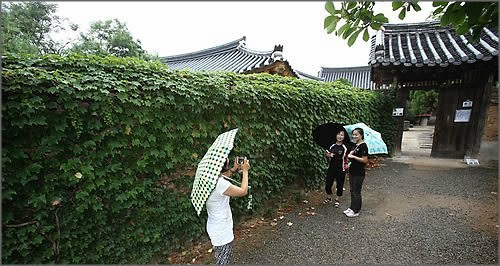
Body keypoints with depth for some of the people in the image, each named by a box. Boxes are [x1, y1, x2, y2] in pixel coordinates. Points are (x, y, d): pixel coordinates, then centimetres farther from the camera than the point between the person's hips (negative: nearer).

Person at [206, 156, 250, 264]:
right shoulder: (220, 183, -32)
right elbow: (243, 191, -21)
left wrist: (233, 169, 6)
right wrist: (245, 171, -11)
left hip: (217, 227, 9)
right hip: (222, 232, -9)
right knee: (223, 261, 12)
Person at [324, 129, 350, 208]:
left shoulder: (345, 147, -7)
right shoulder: (332, 145, 1)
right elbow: (327, 153, 10)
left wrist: (347, 164, -13)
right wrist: (329, 155, -10)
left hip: (341, 169, -2)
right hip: (331, 167, 3)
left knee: (339, 184, 9)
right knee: (328, 183, 6)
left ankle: (337, 200, 29)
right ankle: (329, 198, 29)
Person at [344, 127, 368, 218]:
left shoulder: (363, 146, -17)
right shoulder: (355, 145, 9)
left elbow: (365, 160, -22)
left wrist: (353, 156, -21)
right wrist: (350, 155, 2)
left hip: (359, 173, -8)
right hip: (352, 171, 8)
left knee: (356, 192, 3)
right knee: (352, 191, 17)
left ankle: (356, 211, 16)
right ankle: (352, 208, 30)